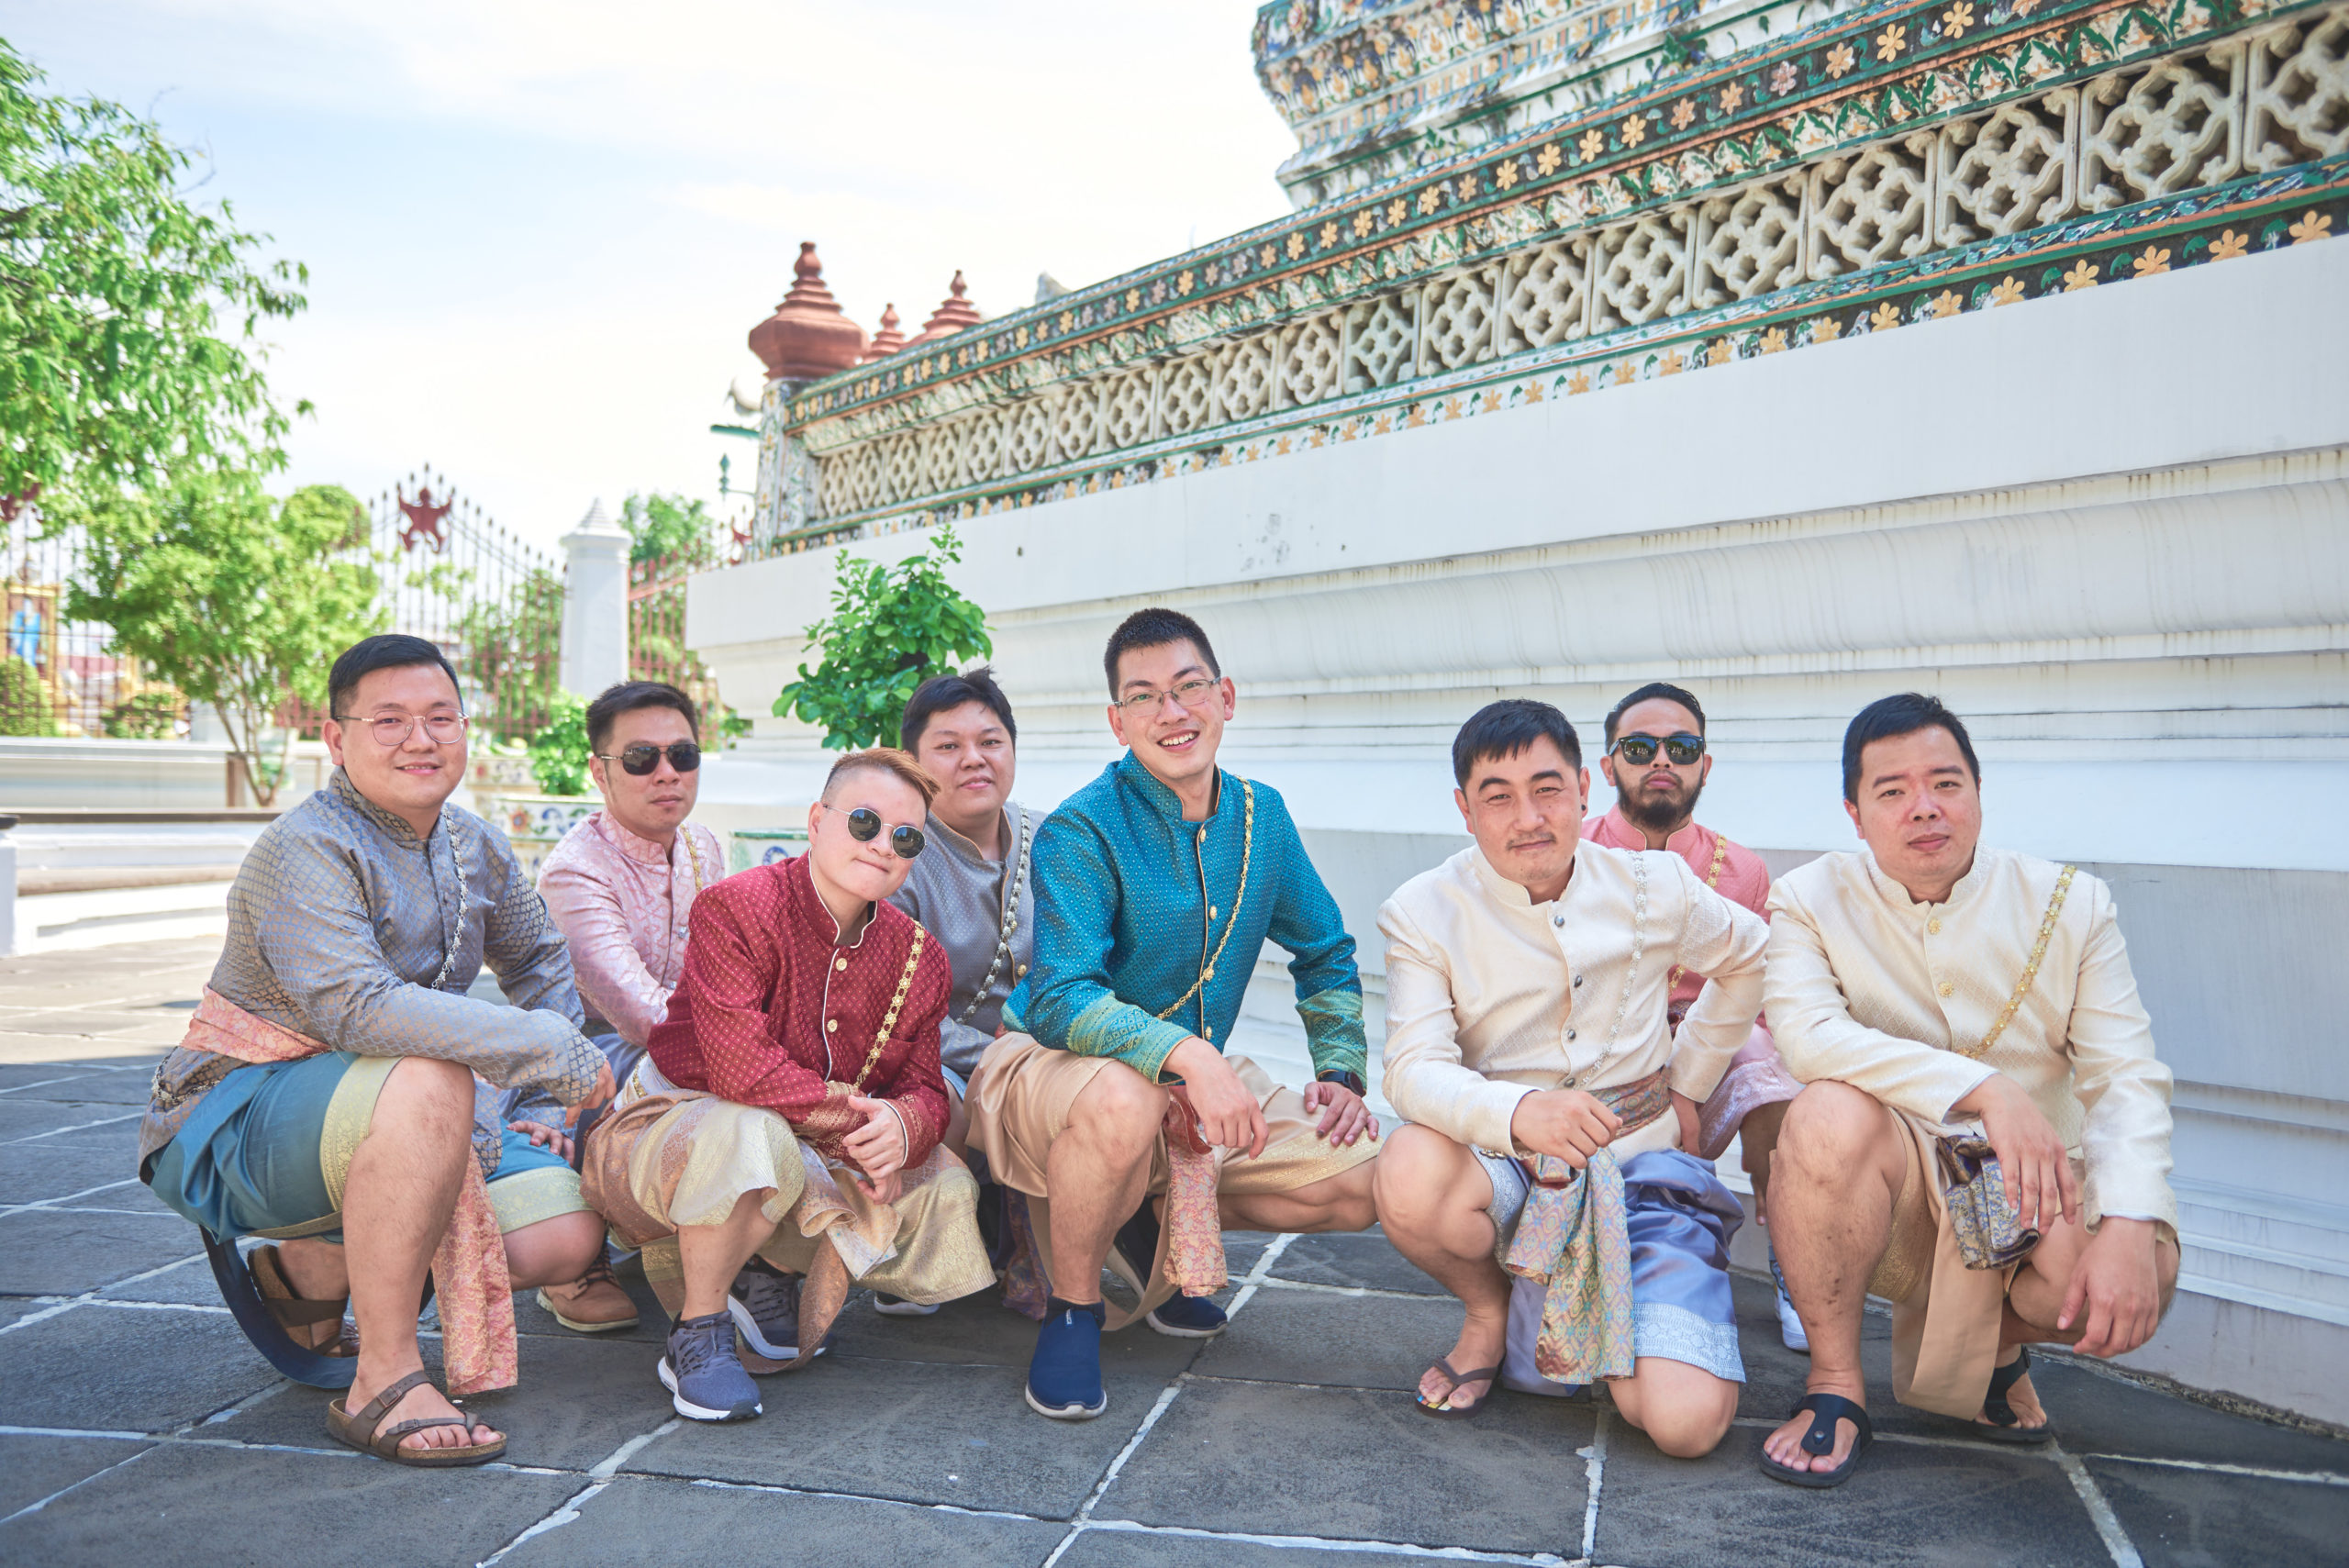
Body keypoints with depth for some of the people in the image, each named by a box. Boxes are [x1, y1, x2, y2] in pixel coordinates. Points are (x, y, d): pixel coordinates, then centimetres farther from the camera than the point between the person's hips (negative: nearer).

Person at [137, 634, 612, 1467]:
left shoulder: (475, 847, 5)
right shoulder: (307, 849, -18)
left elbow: (540, 962, 22)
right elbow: (359, 1011, -33)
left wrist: (550, 1106, 13)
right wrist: (554, 1052, -31)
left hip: (397, 1118, 8)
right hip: (244, 1123, -7)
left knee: (570, 1233, -7)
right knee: (430, 1079, -37)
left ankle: (310, 1270, 14)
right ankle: (383, 1382, -25)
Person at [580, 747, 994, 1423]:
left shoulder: (918, 959, -1)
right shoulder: (734, 907, -21)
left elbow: (924, 1088, -3)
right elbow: (743, 1070, -31)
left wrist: (902, 1127, -29)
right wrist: (853, 1119, -23)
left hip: (812, 1156, 6)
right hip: (671, 1123, -6)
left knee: (944, 1185, -9)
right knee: (749, 1133, -40)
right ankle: (698, 1336, -16)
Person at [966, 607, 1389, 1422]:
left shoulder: (1262, 818, 1)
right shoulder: (1080, 832, -18)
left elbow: (1326, 956, 14)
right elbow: (1062, 1001, -29)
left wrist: (1341, 1072, 0)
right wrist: (1188, 1055, -43)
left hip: (1200, 1077, 6)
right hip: (1051, 1068, -6)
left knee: (1363, 1182, -10)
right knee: (1125, 1099, -41)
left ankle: (1152, 1223, 12)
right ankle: (1072, 1309, -11)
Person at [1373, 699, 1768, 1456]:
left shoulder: (1655, 886, -1)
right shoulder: (1424, 912, -9)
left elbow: (1750, 958, 20)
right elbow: (1414, 1069, -21)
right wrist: (1521, 1111, -41)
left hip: (1643, 1170, 1)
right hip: (1507, 1168, 0)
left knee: (1685, 1422, -19)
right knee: (1409, 1173, -37)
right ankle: (1490, 1309, 0)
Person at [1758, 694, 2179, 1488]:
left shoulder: (2072, 904, 0)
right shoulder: (1810, 899, -5)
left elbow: (2127, 1078, -8)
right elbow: (1807, 1032, -24)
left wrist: (2130, 1228, -26)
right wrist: (1984, 1088, -36)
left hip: (2037, 1185, 2)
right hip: (1890, 1193, -2)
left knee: (2142, 1272, -29)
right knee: (1831, 1114, -35)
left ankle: (1994, 1343, 10)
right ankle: (1836, 1384, -13)